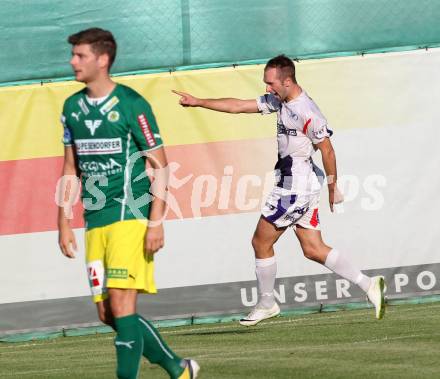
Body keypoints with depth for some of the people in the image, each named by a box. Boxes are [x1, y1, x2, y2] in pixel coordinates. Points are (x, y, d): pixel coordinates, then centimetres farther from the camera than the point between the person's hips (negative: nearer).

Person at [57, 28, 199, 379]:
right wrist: (64, 223, 13)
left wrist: (156, 222, -14)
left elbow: (160, 166, -7)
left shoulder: (131, 104, -8)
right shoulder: (73, 107, 11)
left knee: (121, 304, -15)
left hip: (129, 216, -7)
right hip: (95, 222, 7)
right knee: (107, 314, 6)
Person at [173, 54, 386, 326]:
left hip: (296, 188, -9)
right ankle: (368, 284, 2)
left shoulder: (307, 113, -20)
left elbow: (327, 150, -15)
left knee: (261, 242, 4)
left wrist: (333, 187, -8)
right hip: (291, 185, 9)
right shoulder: (279, 101, 8)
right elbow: (239, 106, 13)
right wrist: (198, 102, 11)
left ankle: (266, 303, 18)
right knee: (313, 250, 7)